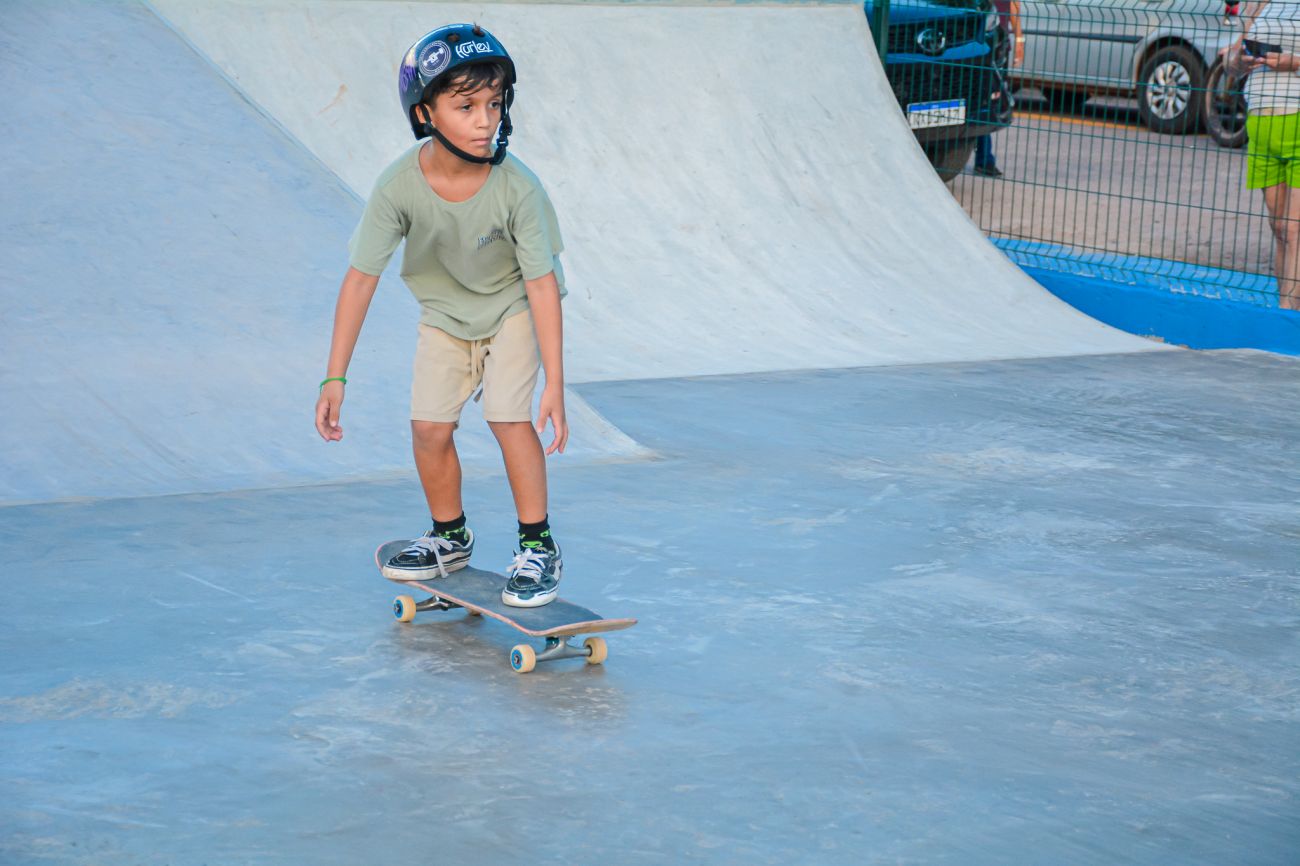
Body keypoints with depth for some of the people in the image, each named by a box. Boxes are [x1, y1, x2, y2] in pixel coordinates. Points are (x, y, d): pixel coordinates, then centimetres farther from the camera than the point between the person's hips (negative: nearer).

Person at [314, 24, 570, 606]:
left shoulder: (517, 188, -33)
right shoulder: (399, 187, -29)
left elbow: (542, 284, -26)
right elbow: (361, 277, -24)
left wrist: (555, 384, -26)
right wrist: (335, 377, -24)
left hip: (514, 305, -2)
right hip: (444, 310, 3)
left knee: (508, 417, -16)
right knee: (429, 426, -1)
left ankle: (539, 548, 0)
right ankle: (450, 538, 24)